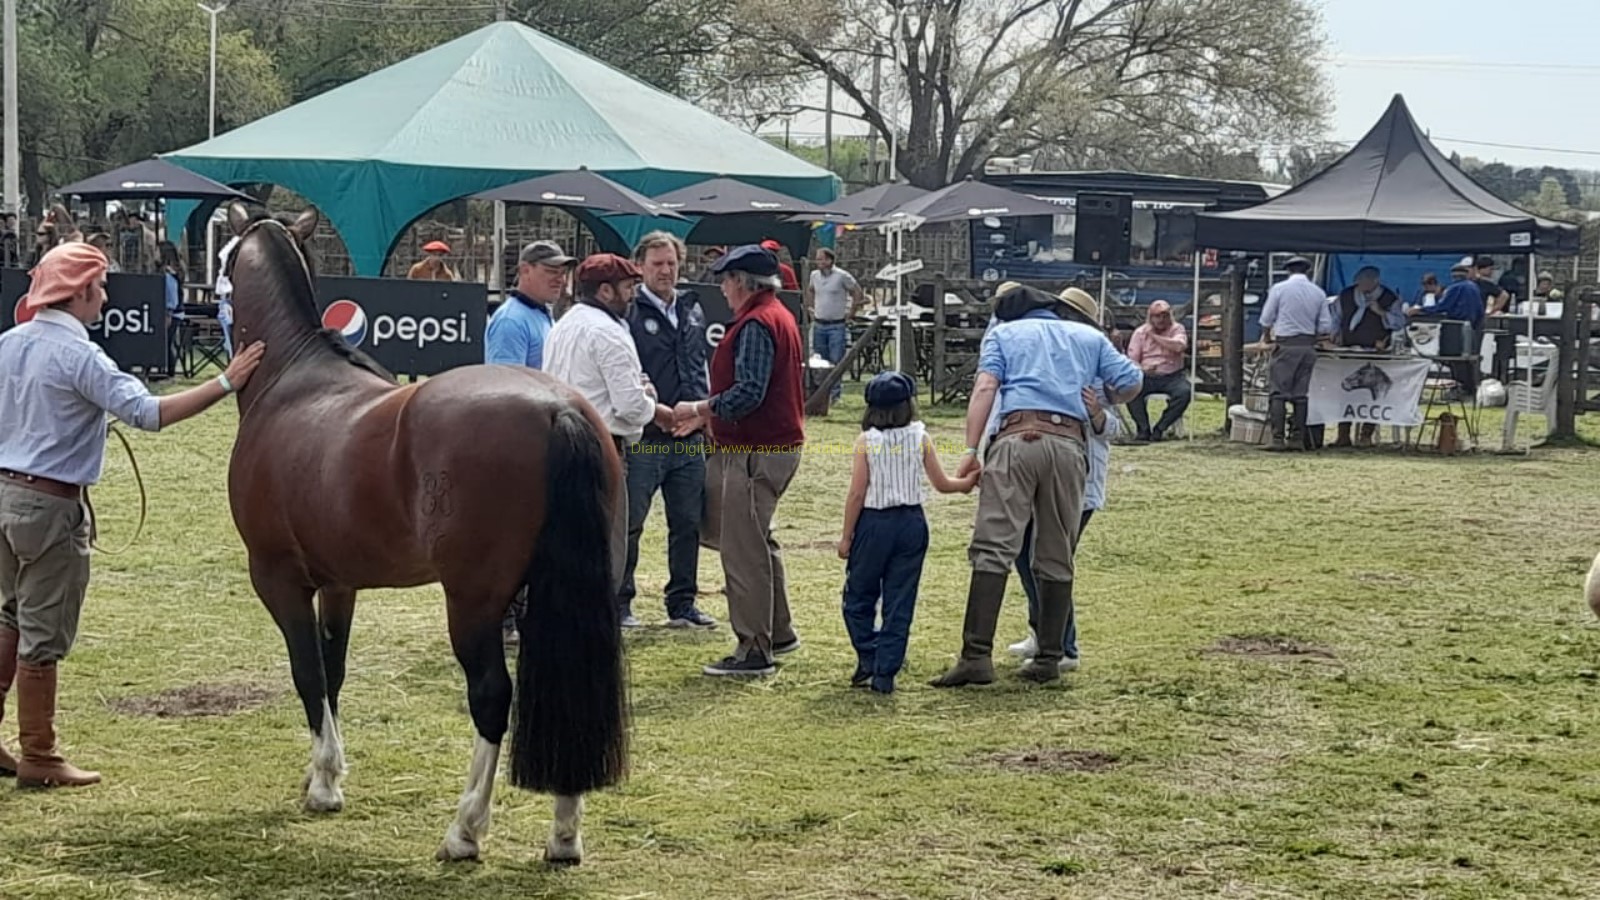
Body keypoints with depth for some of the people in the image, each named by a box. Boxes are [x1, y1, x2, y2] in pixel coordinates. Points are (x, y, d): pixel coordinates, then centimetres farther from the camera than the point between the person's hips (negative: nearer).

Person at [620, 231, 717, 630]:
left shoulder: (692, 310, 14)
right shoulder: (629, 312, -7)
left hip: (689, 438, 6)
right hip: (643, 440, -6)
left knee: (688, 523, 11)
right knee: (628, 524, 0)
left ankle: (682, 604, 20)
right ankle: (619, 604, 8)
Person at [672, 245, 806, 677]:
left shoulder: (756, 324, -17)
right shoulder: (779, 317, 16)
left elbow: (749, 393, -26)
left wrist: (700, 408, -14)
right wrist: (708, 414, 18)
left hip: (756, 453, -11)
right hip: (779, 444, 11)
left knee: (744, 549, -5)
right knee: (757, 542, 21)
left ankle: (754, 651, -2)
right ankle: (778, 633, 29)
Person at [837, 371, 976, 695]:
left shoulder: (866, 442, -6)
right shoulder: (920, 438, 0)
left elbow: (857, 493, -8)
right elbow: (942, 484, 4)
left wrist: (846, 537, -1)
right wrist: (969, 482, 24)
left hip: (873, 523, -2)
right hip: (911, 523, 2)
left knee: (859, 598, 13)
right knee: (899, 602, 6)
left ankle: (869, 662, 6)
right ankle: (885, 673, 3)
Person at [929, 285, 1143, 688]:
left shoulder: (1002, 334, 20)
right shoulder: (1090, 336, 27)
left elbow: (985, 388, 3)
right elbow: (1132, 382, 22)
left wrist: (971, 451, -5)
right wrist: (1103, 402, 43)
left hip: (1017, 439, -3)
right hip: (1069, 446, 3)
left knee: (994, 548, -10)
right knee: (1057, 559, 12)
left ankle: (977, 655, -21)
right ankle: (1049, 657, 12)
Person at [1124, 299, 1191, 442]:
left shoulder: (1177, 329, 4)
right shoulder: (1140, 332, 8)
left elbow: (1179, 346, -19)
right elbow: (1132, 359, 3)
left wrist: (1154, 336, -12)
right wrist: (1142, 370, -20)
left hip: (1172, 376, -1)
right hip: (1146, 376, 1)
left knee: (1184, 392, -32)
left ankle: (1160, 428, -20)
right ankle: (1143, 429, -21)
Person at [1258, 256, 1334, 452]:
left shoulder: (1279, 289, -3)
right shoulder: (1318, 293, 6)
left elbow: (1266, 320, 1)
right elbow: (1326, 327, 5)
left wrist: (1267, 336, 20)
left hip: (1285, 345, -3)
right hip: (1308, 346, 3)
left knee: (1279, 393, -3)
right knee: (1301, 394, 7)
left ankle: (1278, 439, -9)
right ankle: (1301, 438, 5)